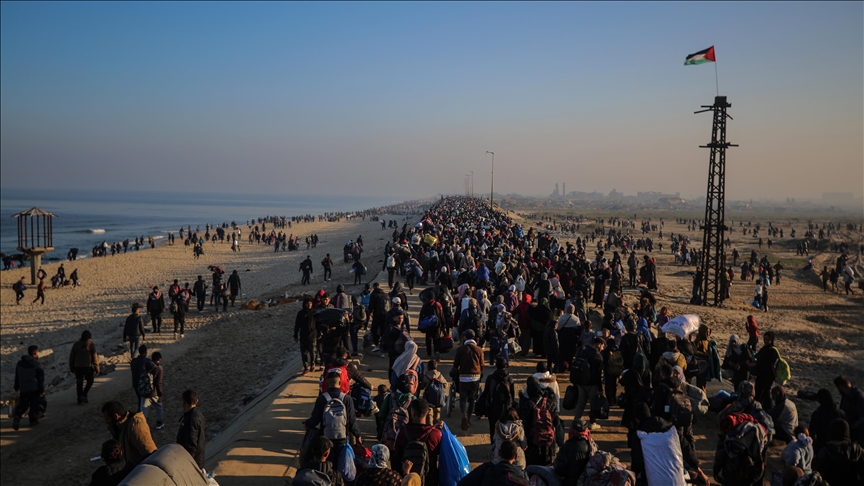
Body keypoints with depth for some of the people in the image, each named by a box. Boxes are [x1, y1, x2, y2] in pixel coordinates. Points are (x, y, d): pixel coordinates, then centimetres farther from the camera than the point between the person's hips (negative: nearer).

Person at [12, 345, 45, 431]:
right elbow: (40, 379, -11)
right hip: (35, 389, -4)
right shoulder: (37, 364, -12)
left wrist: (16, 387, 24)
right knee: (35, 405, 11)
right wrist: (42, 390, -4)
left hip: (23, 389, 4)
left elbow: (17, 377, 15)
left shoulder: (20, 363, 7)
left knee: (22, 405, 9)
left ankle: (17, 416, -16)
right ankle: (33, 420, 16)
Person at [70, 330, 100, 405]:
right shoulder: (91, 344, -7)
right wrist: (97, 368, 0)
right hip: (88, 367, -3)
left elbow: (71, 356, 9)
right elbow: (94, 357, -7)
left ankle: (79, 399, 14)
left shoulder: (76, 344, 4)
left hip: (77, 367, 3)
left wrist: (71, 367, 19)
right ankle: (84, 395, -6)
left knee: (79, 383, 12)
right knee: (90, 381, 12)